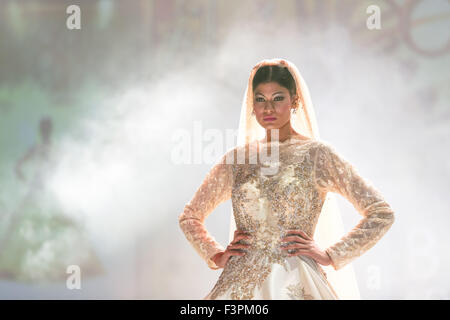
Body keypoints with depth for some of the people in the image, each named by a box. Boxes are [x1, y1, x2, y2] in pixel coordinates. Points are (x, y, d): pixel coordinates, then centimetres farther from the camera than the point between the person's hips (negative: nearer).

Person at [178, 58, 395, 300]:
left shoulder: (317, 154, 0)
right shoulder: (236, 159, 10)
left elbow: (381, 214, -2)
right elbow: (189, 217, 21)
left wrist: (330, 255, -5)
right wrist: (217, 255, 7)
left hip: (294, 285, -3)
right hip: (240, 285, 3)